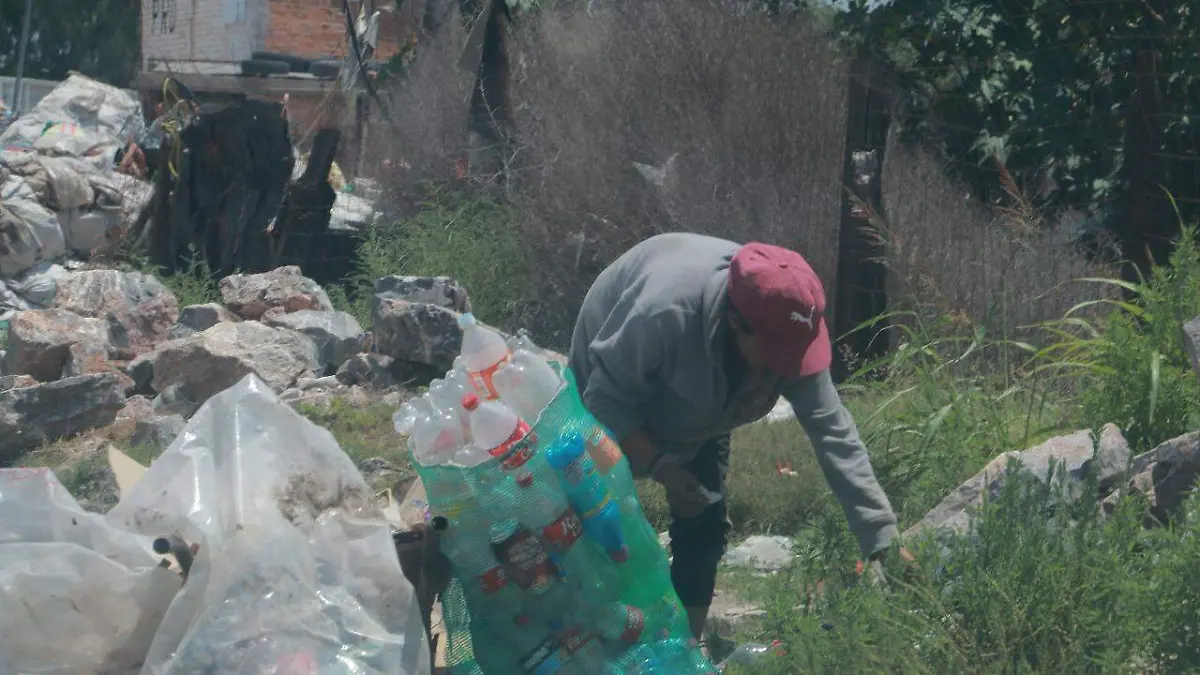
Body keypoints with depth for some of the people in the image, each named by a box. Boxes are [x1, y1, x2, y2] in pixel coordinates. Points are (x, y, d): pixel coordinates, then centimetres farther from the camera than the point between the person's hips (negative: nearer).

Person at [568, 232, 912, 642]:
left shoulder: (790, 330, -29)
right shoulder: (664, 311, -45)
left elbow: (834, 432, -26)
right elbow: (606, 397, -32)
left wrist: (882, 539, -28)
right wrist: (660, 465, -41)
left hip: (696, 415, 4)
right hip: (613, 401, -4)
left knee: (704, 527, -1)